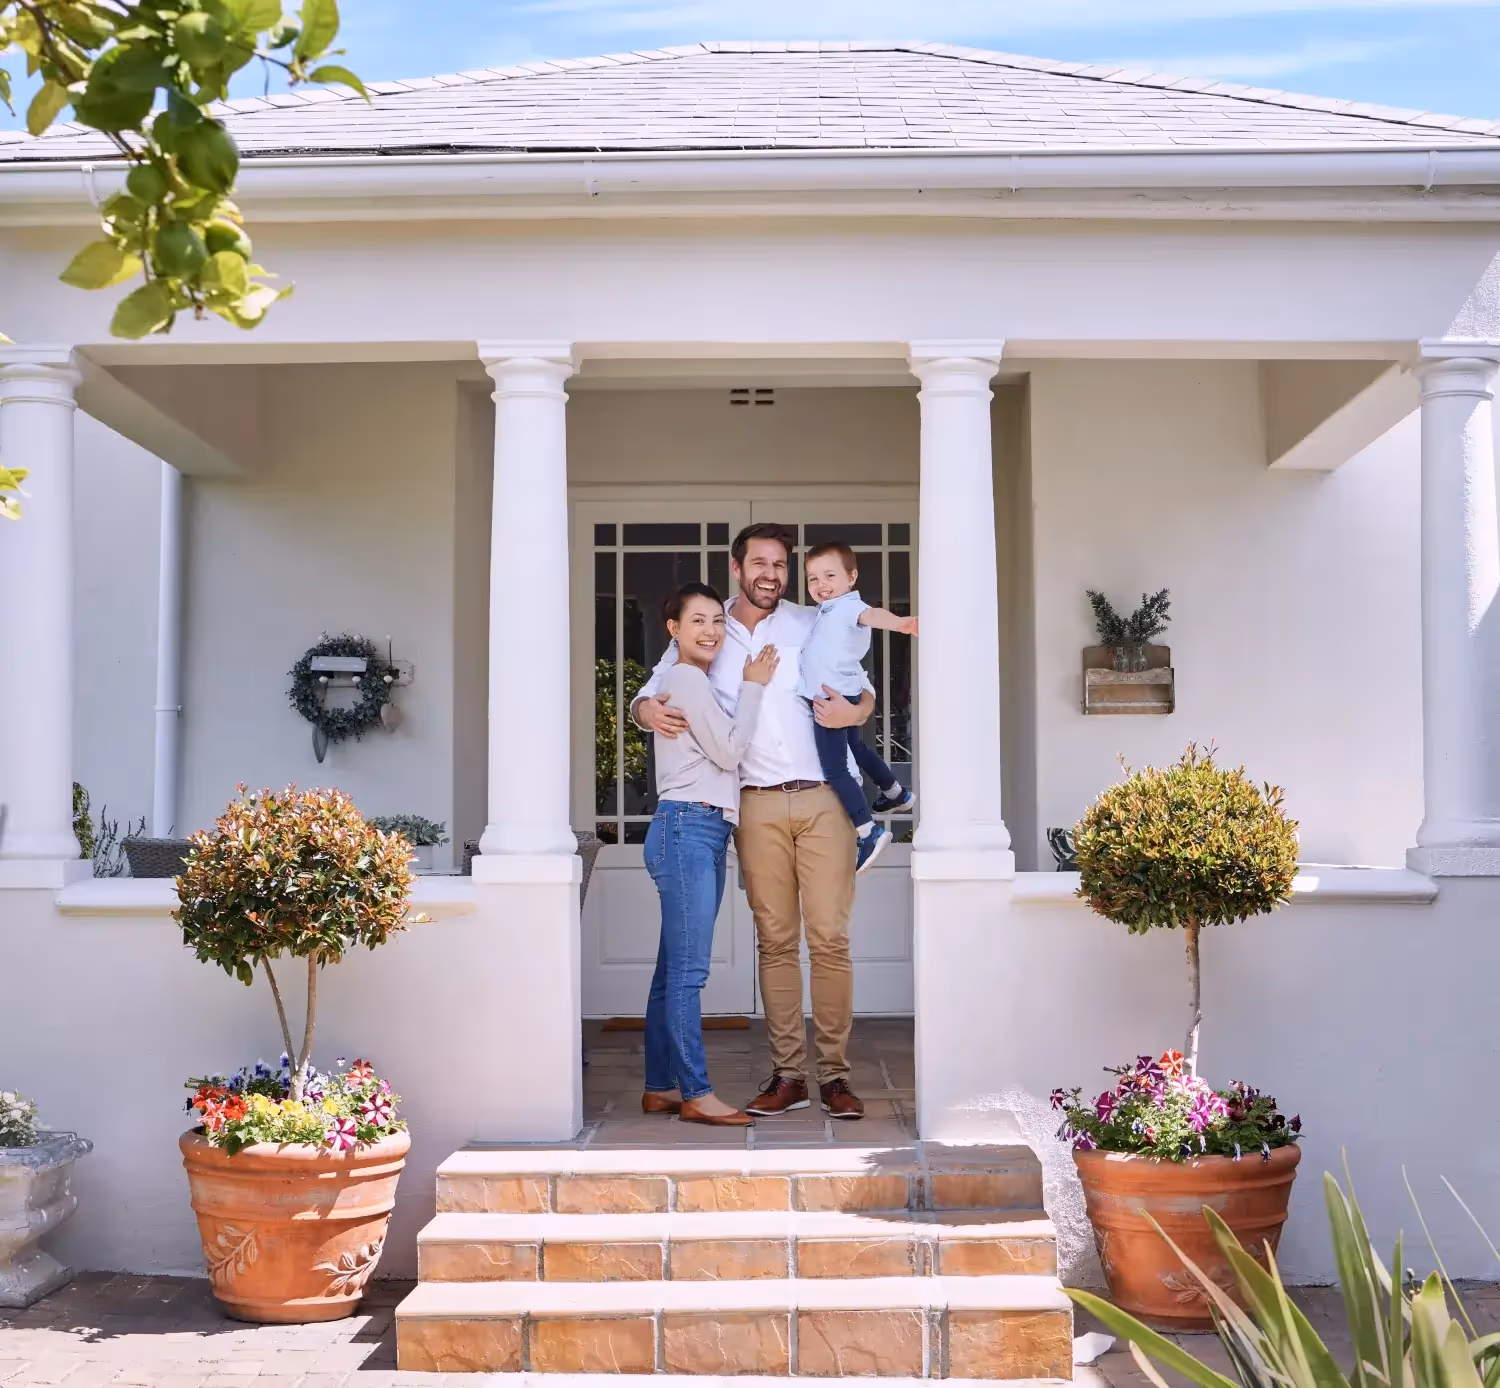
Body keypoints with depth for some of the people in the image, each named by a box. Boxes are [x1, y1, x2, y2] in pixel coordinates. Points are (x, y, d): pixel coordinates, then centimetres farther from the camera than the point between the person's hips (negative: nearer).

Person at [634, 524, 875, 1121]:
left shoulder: (811, 625, 8)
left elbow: (865, 690, 14)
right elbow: (649, 695, 16)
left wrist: (854, 710, -10)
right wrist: (647, 710, -9)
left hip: (823, 800, -1)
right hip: (759, 807, 1)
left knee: (829, 937, -4)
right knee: (775, 941, 4)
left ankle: (835, 1074, 2)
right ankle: (787, 1075, 10)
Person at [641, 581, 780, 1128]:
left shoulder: (693, 682, 24)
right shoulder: (686, 679, -7)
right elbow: (729, 750, -9)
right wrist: (753, 687, -1)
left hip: (700, 833, 10)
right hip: (688, 828, -10)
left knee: (673, 969, 10)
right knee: (687, 970, -10)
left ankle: (661, 1087, 14)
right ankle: (696, 1093, -10)